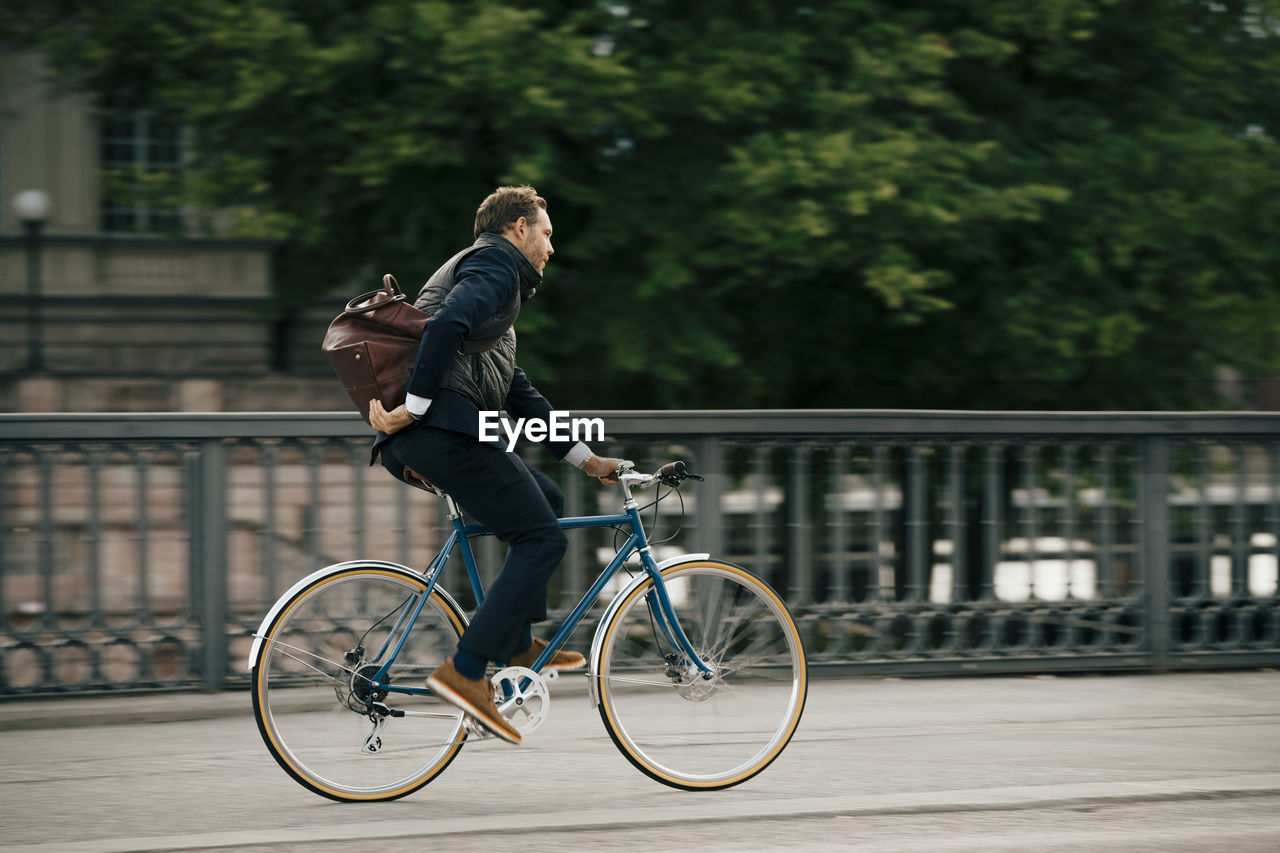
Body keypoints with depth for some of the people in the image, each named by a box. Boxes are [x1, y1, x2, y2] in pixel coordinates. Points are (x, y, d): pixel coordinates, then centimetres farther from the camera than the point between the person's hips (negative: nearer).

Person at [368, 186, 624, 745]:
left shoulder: (479, 268, 34)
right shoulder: (496, 263, 2)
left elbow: (519, 395, 34)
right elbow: (448, 323, -21)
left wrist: (585, 460, 31)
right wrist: (415, 407, -21)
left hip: (412, 444, 10)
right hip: (444, 429, -10)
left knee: (547, 503, 21)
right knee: (541, 538, -6)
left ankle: (517, 644, 16)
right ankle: (466, 672, -14)